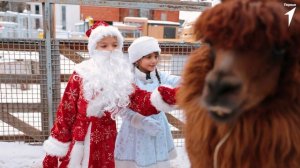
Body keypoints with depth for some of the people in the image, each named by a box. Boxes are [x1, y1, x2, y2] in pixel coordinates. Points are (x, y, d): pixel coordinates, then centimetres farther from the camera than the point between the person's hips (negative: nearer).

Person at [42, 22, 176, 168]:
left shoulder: (121, 78, 2)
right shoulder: (81, 75, -6)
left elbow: (140, 99, -14)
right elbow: (65, 111, -6)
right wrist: (54, 149, -5)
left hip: (105, 141, 2)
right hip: (78, 139, -2)